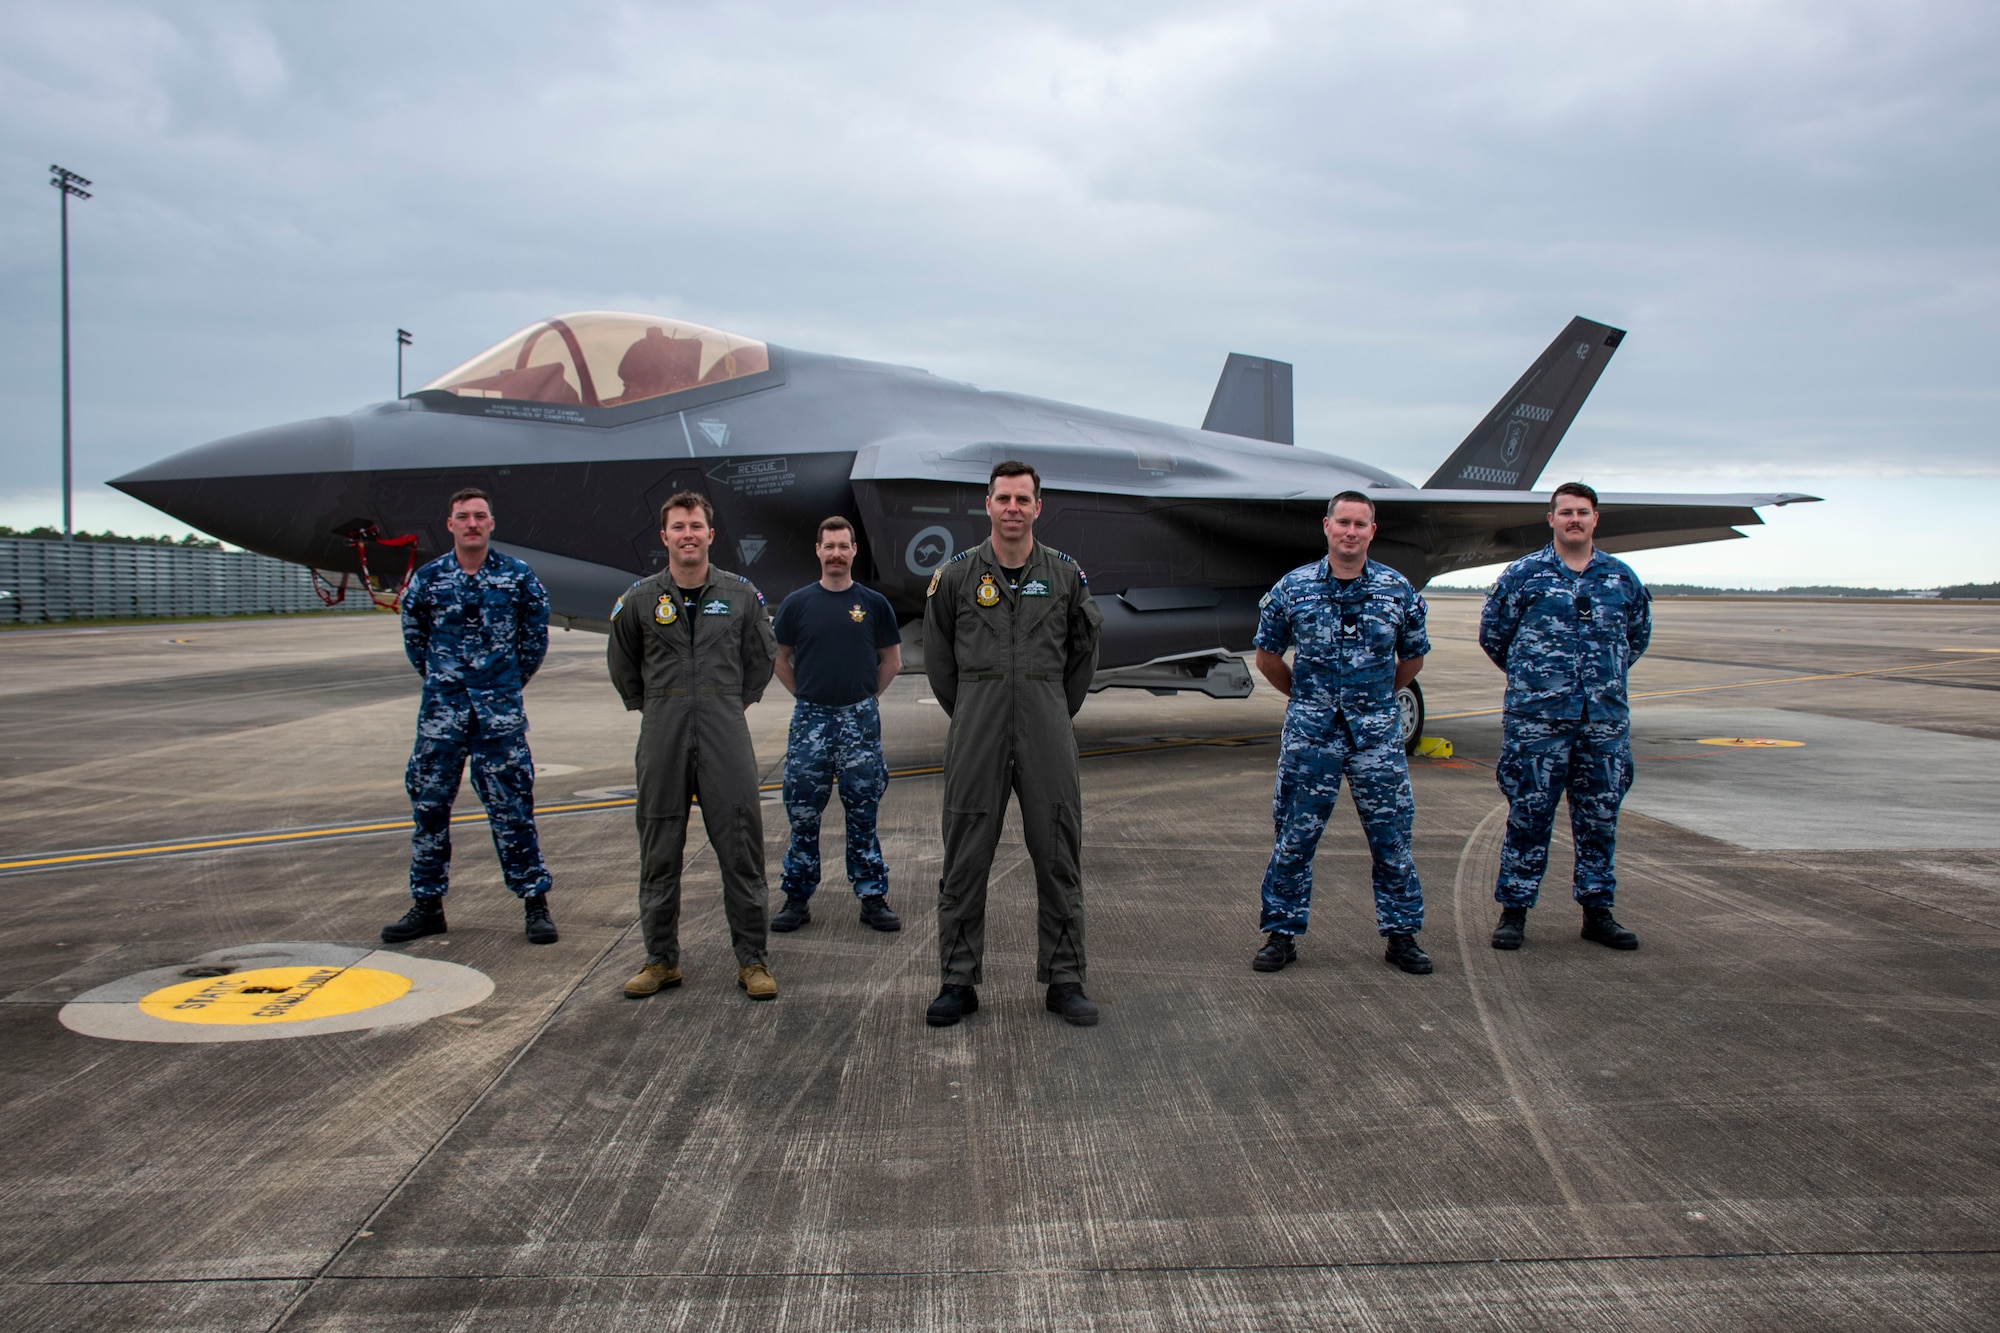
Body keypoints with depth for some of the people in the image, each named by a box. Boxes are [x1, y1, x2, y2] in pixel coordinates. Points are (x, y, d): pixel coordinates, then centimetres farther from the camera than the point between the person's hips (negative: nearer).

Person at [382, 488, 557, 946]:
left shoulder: (517, 577, 0)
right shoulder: (428, 579, 3)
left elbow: (536, 634, 10)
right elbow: (414, 637, 15)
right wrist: (441, 680, 14)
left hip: (500, 710, -2)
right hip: (441, 708, 2)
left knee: (512, 809, 0)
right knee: (429, 806, 6)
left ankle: (535, 903, 8)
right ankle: (427, 905, 18)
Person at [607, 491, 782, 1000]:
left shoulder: (741, 594, 4)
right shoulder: (639, 599, 3)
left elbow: (762, 655, 17)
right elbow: (621, 663, 17)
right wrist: (650, 707, 13)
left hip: (725, 732, 0)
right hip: (662, 734, 1)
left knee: (741, 847, -1)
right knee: (659, 851, 6)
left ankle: (752, 959, 8)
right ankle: (661, 959, 18)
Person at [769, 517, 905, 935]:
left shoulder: (873, 603, 3)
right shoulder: (798, 603, 3)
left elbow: (892, 660, 11)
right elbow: (780, 658, 12)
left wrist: (864, 696, 7)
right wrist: (807, 696, 7)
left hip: (860, 719, 0)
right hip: (810, 719, 0)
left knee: (863, 814, 5)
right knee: (803, 814, 4)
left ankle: (873, 896, 13)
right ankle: (797, 897, 14)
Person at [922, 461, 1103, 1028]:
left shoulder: (1066, 575, 6)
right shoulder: (956, 575, 3)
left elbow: (1083, 652, 16)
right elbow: (938, 659, 12)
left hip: (1047, 730, 1)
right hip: (976, 733, -1)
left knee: (1059, 857, 4)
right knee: (965, 858, 3)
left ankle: (1064, 980, 14)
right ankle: (958, 981, 13)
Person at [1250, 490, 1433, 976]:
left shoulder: (1398, 590, 2)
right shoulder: (1293, 588, -1)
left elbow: (1413, 658, 16)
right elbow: (1267, 655, 10)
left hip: (1377, 731, 1)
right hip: (1310, 733, -1)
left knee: (1392, 836, 6)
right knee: (1294, 837, 3)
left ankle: (1401, 935, 19)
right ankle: (1281, 933, 15)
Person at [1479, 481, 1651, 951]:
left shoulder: (1621, 577, 9)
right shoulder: (1523, 574, 0)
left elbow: (1638, 634, 24)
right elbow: (1492, 633, 9)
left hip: (1606, 719, 3)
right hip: (1537, 718, -3)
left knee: (1600, 818, 9)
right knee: (1528, 815, 1)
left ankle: (1598, 911, 21)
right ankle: (1514, 911, 11)